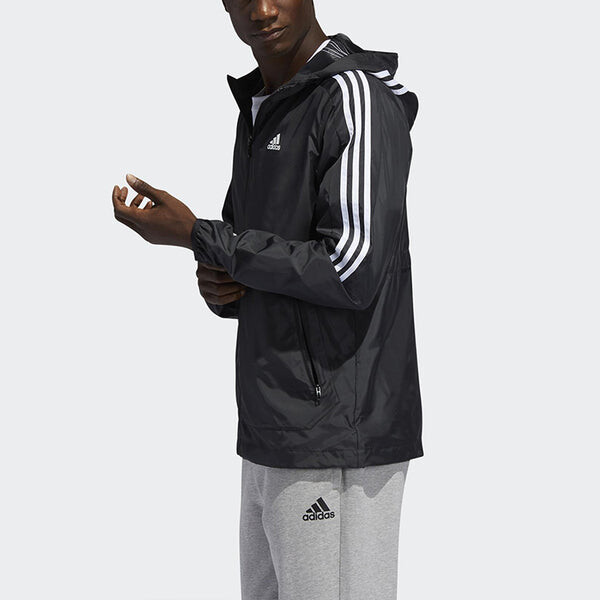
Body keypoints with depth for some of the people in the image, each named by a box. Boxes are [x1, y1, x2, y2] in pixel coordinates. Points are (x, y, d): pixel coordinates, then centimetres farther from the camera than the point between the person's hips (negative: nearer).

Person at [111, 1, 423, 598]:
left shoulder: (358, 97, -12)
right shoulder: (259, 113, 17)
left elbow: (352, 272, -20)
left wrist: (194, 235, -13)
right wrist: (218, 285, -2)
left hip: (338, 444, -9)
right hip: (273, 436, 9)